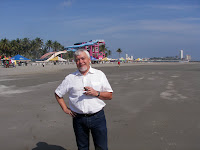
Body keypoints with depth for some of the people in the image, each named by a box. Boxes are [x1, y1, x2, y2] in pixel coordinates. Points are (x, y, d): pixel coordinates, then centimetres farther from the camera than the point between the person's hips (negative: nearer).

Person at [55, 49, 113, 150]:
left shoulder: (99, 74, 4)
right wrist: (65, 109, 6)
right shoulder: (70, 78, 6)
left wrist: (96, 93, -13)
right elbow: (58, 93, 15)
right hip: (79, 119, 1)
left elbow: (110, 95, 4)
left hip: (97, 117, -1)